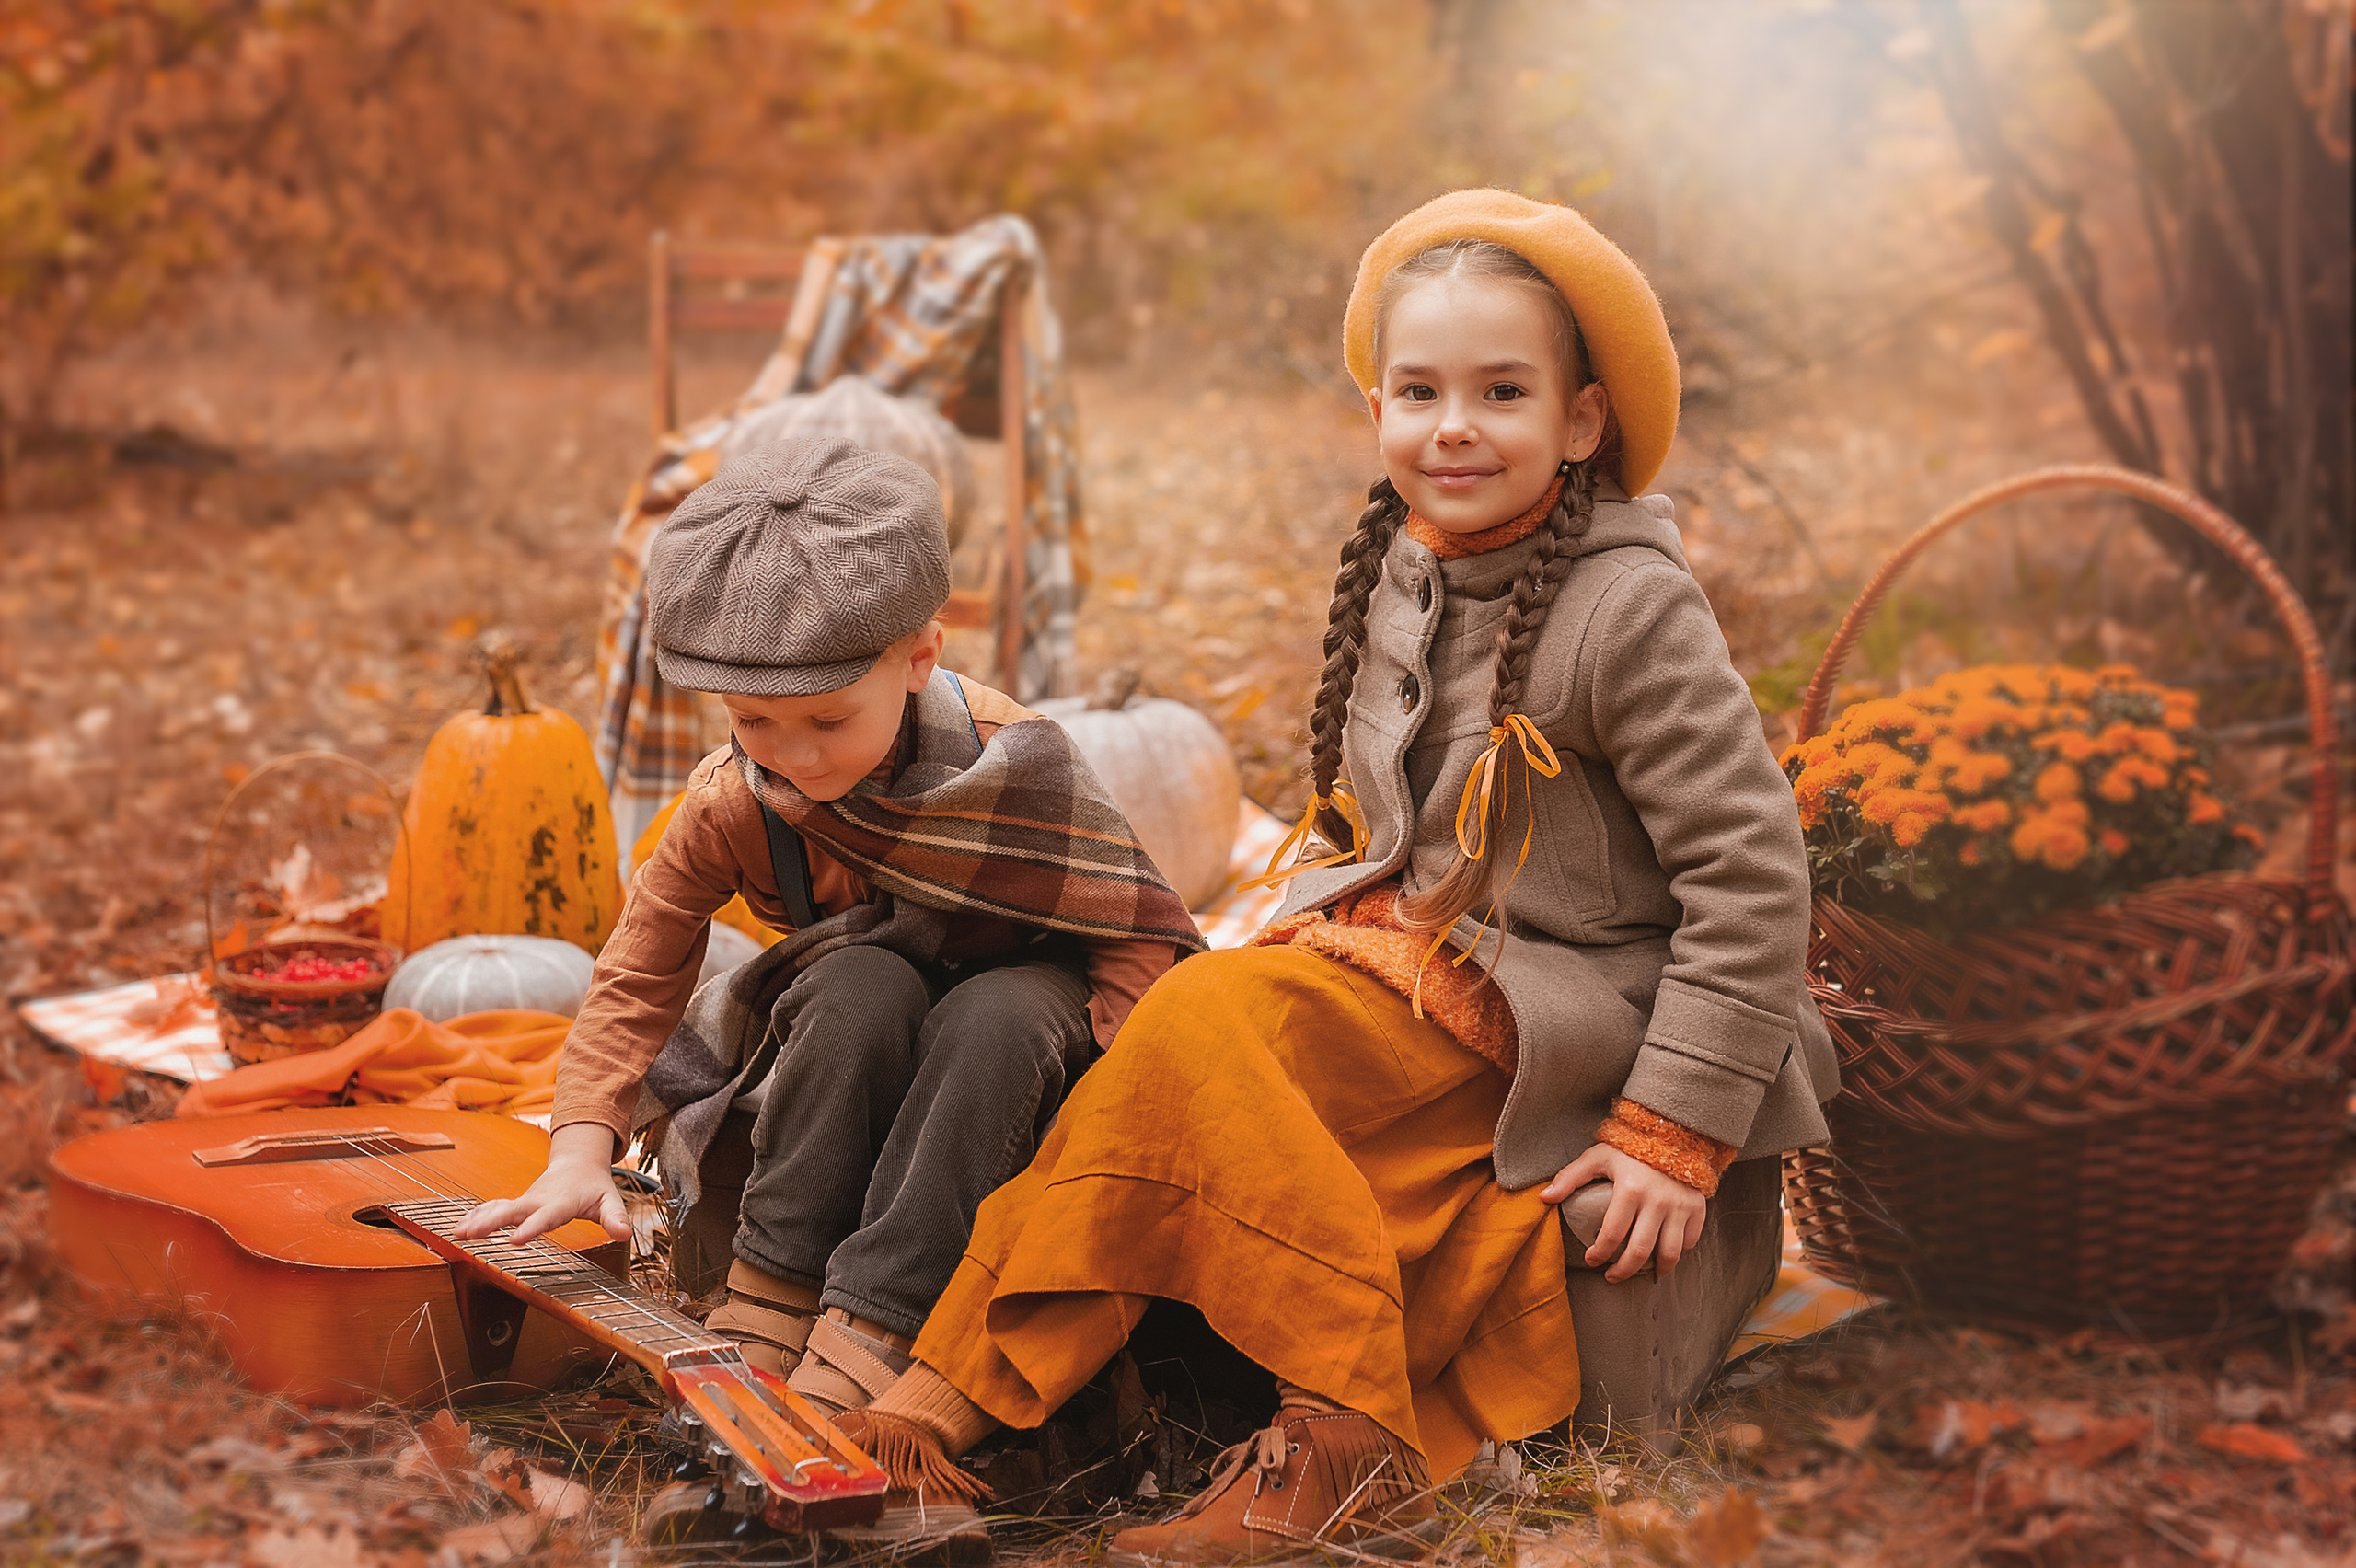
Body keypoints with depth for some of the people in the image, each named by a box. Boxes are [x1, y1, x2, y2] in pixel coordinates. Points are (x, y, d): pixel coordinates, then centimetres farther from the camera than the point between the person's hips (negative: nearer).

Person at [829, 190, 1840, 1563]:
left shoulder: (1633, 611, -16)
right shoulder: (1396, 571, 6)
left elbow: (1751, 872, -16)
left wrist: (1675, 1127, -18)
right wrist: (1316, 930, 8)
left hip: (1543, 1008, -7)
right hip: (1402, 942, 7)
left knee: (1207, 1026, -24)